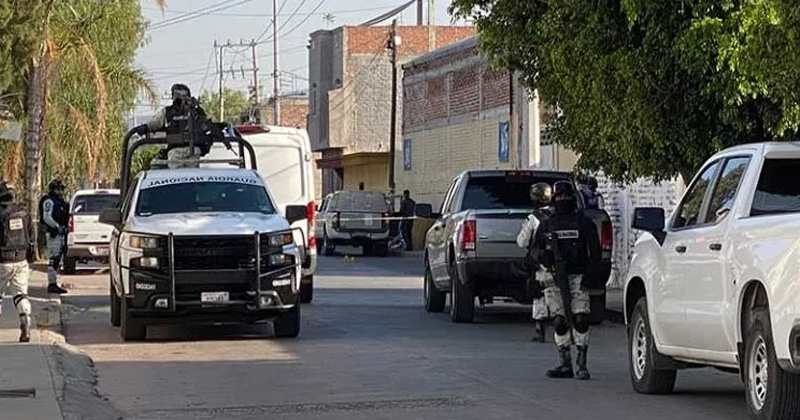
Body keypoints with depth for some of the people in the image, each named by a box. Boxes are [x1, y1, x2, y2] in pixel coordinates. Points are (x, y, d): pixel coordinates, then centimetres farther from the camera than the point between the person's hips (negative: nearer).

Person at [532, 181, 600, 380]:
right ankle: (565, 365, 9)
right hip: (555, 279, 3)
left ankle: (582, 365, -8)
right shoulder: (546, 226, 15)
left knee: (580, 319, -12)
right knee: (559, 322, 3)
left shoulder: (584, 224, 6)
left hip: (578, 278, -3)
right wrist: (545, 256, -2)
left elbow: (595, 253, 4)